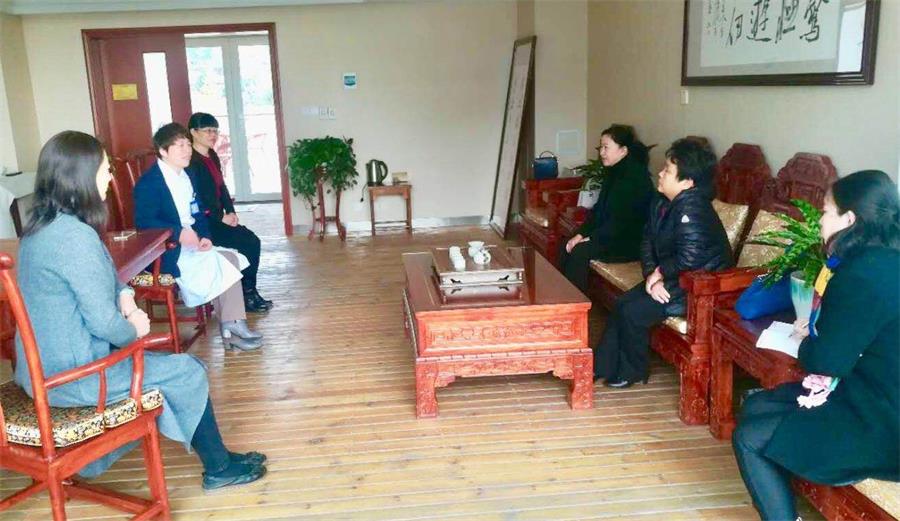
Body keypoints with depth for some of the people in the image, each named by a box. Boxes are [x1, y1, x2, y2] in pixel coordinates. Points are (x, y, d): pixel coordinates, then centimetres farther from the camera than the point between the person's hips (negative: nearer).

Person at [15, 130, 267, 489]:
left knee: (166, 363, 23)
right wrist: (134, 330, -5)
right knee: (187, 372, 1)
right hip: (70, 375, -10)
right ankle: (219, 468, 18)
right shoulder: (75, 236, -26)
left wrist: (125, 297, 1)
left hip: (45, 365, 10)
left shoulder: (41, 226, 5)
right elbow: (103, 321, -25)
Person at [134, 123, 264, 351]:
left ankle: (232, 326, -10)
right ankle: (231, 327, -5)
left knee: (230, 258, -8)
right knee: (215, 264, -20)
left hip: (191, 242, 8)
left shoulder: (186, 176, 13)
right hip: (168, 253, -8)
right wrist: (179, 233, -30)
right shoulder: (148, 182, -11)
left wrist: (204, 236, -5)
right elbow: (142, 222, -20)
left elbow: (198, 212, 15)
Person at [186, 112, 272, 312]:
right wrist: (222, 217, -15)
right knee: (247, 244, -16)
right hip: (202, 222, -8)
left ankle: (250, 292, 1)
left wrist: (231, 212, 1)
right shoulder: (191, 161, -14)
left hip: (217, 218, 8)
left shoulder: (212, 156, 13)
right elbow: (195, 199, -19)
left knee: (253, 240, -7)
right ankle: (246, 295, -2)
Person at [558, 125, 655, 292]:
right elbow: (598, 210, 12)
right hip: (611, 236, 9)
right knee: (567, 247, -8)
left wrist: (592, 238, -20)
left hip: (631, 243, -9)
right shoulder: (614, 173, 12)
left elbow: (622, 221, -22)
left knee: (581, 251, -26)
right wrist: (581, 234, -1)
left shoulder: (635, 176, -17)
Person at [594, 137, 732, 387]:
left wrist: (659, 272, -16)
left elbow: (689, 259, -33)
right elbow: (648, 242, 6)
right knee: (622, 303, 4)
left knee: (632, 312, -14)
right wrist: (652, 275, -11)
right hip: (670, 279, 10)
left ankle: (632, 372, 9)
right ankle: (602, 366, 14)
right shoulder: (662, 204, 4)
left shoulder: (692, 211, -27)